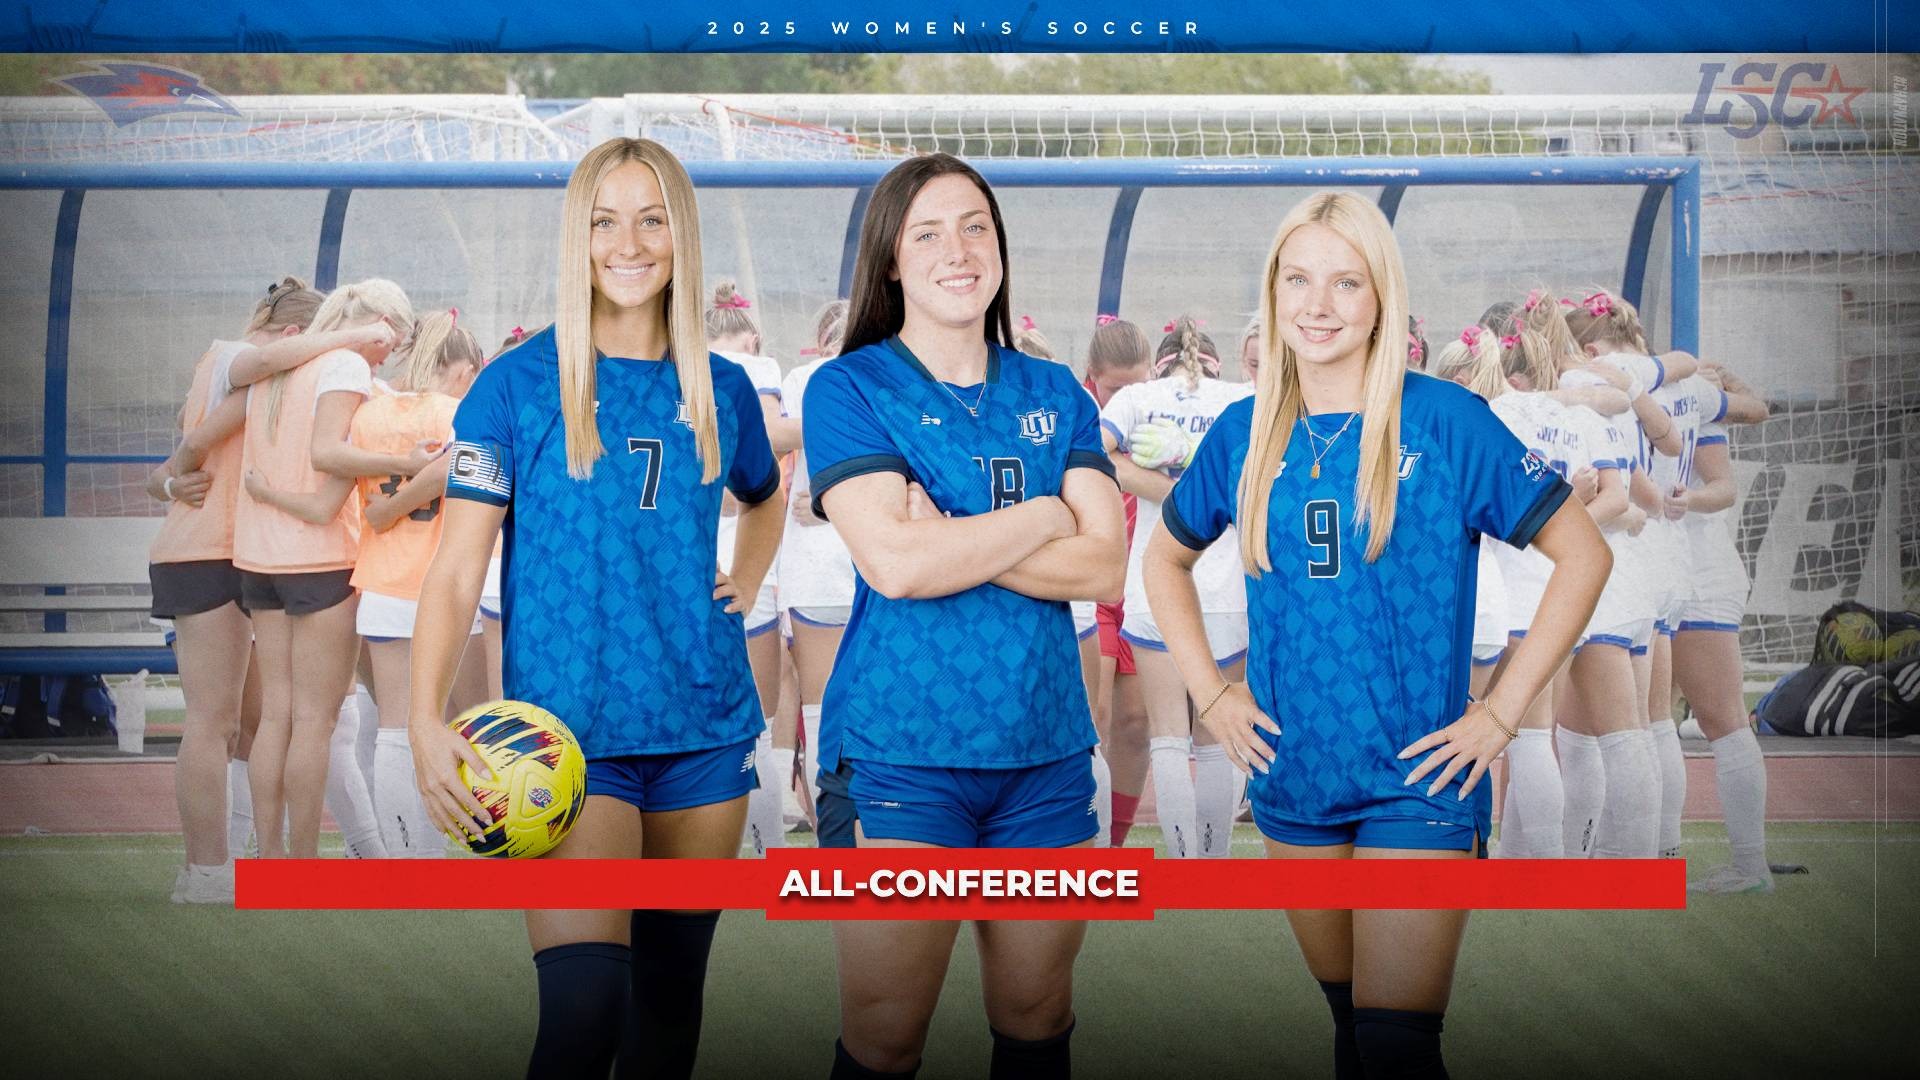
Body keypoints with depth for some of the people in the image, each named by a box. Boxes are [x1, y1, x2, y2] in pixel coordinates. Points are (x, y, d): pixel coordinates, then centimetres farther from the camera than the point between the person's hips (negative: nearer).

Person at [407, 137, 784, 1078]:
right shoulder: (519, 383, -4)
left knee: (671, 992, 13)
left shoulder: (721, 389, 7)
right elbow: (457, 567, -7)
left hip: (706, 727, 4)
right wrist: (425, 721, -20)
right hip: (569, 729, -4)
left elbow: (762, 500, 29)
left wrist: (744, 584, 10)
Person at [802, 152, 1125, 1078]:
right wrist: (1044, 516, -5)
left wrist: (948, 540, -12)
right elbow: (894, 562, -16)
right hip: (900, 752, -4)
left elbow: (1105, 570, -2)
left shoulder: (1055, 396, 10)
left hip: (1046, 750, 4)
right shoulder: (849, 389, -1)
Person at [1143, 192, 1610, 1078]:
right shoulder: (1245, 433, 4)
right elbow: (1165, 558, 19)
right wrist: (1209, 692, 7)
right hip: (1292, 778, 4)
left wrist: (1501, 711, -9)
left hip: (1414, 778, -4)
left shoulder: (1446, 422, -8)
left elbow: (1583, 553, -6)